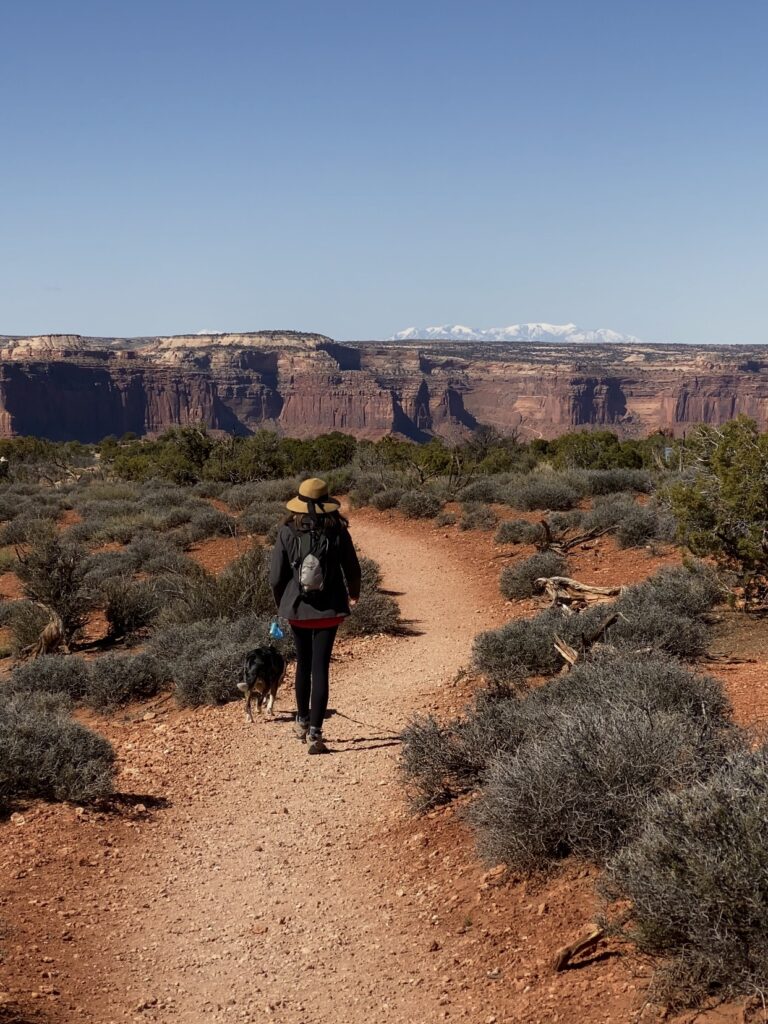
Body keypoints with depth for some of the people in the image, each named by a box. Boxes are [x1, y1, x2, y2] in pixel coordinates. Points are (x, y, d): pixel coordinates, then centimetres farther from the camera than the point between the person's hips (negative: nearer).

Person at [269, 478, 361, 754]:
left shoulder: (288, 532, -7)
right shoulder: (337, 531, -7)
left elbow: (276, 576, -4)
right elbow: (352, 570, 2)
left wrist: (281, 603, 15)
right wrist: (353, 595, 23)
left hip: (297, 609, 1)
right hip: (329, 609, -1)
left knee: (303, 664, 20)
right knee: (320, 668, 0)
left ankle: (303, 721, 34)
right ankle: (315, 733, -6)